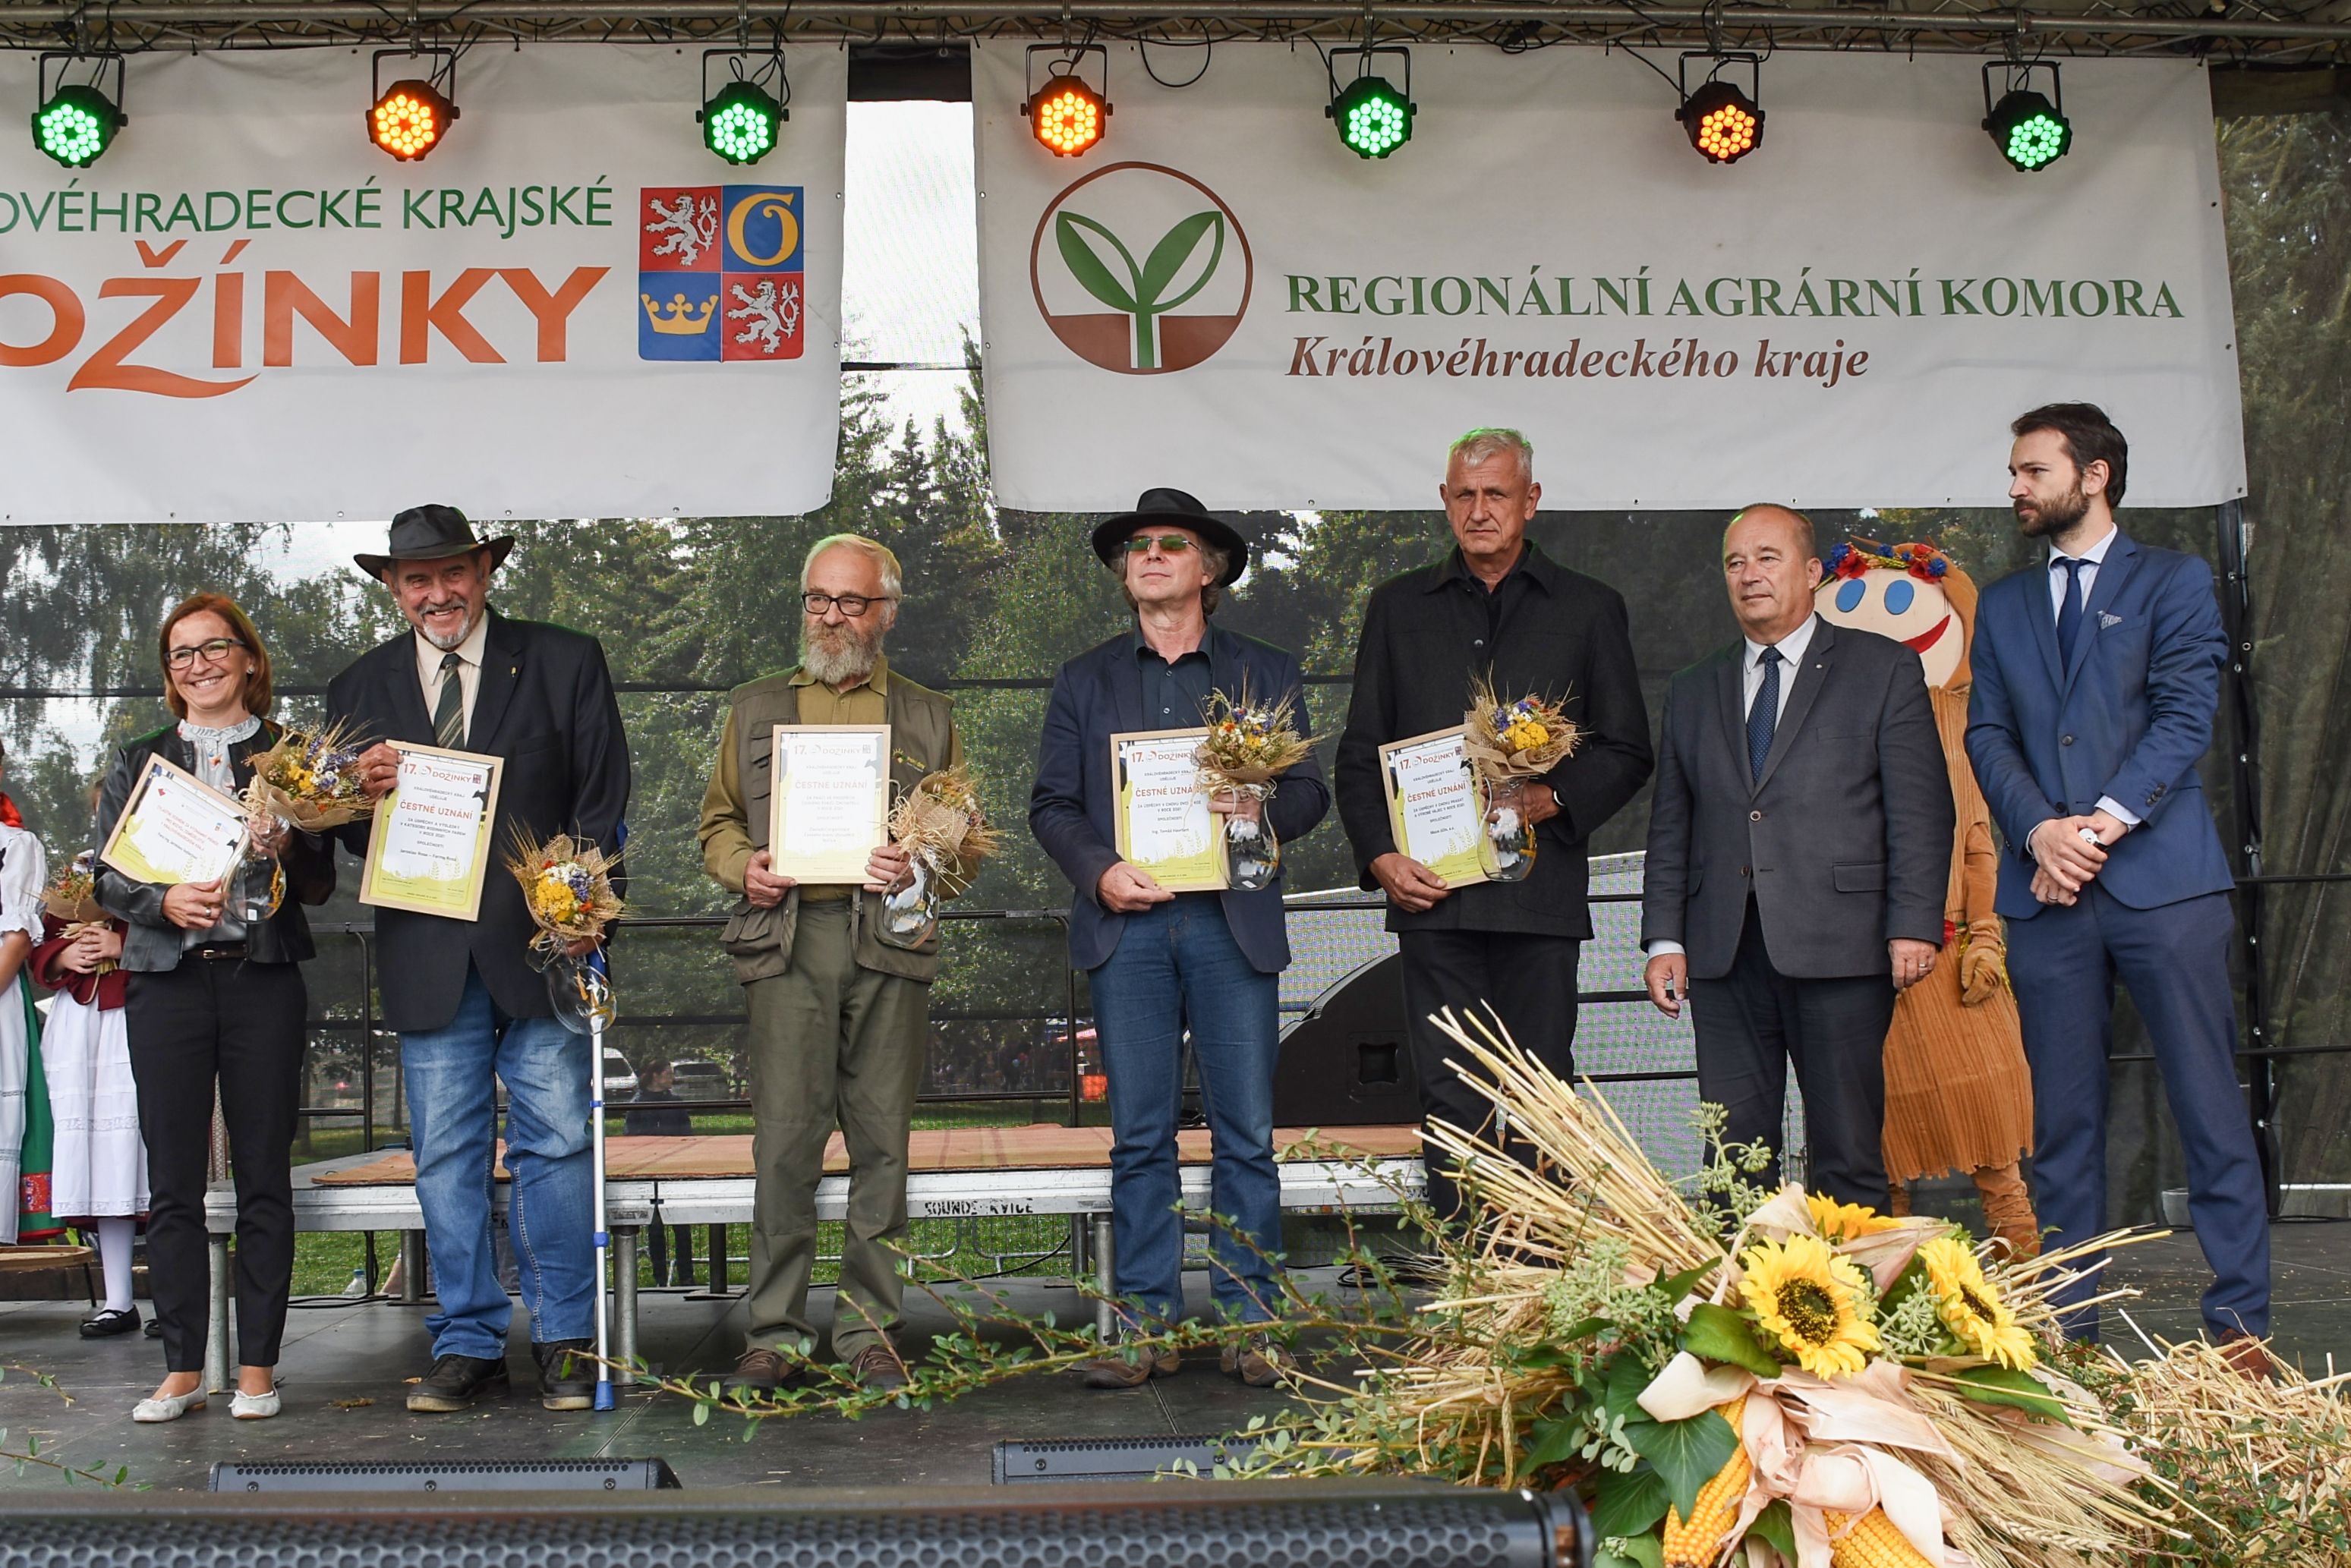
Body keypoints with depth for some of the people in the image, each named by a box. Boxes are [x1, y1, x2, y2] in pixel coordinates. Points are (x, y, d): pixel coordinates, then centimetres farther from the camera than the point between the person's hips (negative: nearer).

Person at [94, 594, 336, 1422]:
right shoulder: (139, 762, 13)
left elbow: (322, 885, 6)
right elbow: (106, 875, 8)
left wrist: (288, 849, -14)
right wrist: (164, 901, -12)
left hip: (263, 979, -1)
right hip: (165, 981, 1)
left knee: (264, 1178, 1)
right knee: (172, 1182, 2)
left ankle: (257, 1367, 9)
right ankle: (183, 1369, 10)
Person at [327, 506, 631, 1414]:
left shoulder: (566, 664, 5)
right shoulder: (360, 689, 12)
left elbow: (603, 798, 2)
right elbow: (350, 835, 13)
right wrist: (365, 793, -11)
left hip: (538, 942, -2)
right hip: (427, 958, 2)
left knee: (555, 1144, -1)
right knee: (446, 1158, 5)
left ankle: (564, 1343, 9)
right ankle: (467, 1347, 14)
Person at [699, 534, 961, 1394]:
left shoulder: (929, 718, 16)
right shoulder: (755, 710, 18)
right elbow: (718, 822, 20)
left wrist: (921, 864, -7)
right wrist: (742, 866, -1)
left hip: (891, 939, 0)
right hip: (787, 937, 0)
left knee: (881, 1140, 1)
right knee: (784, 1138, -6)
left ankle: (869, 1332, 8)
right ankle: (774, 1334, 2)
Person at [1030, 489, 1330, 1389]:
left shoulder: (1266, 674, 14)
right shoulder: (1084, 682, 16)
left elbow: (1310, 791, 10)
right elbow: (1052, 803, 11)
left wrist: (1261, 810, -12)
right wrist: (1100, 872, -6)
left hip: (1233, 925, -1)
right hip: (1127, 927, 1)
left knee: (1246, 1136, -1)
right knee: (1140, 1137, 1)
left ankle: (1250, 1325, 7)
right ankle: (1143, 1328, 7)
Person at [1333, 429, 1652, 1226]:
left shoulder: (1589, 608, 12)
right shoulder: (1398, 607, 15)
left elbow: (1626, 749, 10)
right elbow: (1359, 754, 13)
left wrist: (1553, 798, -9)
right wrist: (1379, 855, -2)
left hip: (1540, 889, -1)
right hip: (1431, 887, 1)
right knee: (1449, 1095, 0)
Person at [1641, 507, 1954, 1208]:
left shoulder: (1885, 670, 7)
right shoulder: (1693, 692, 19)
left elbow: (1921, 810, 1)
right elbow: (1670, 827, 17)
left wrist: (1915, 925, -9)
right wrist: (1664, 938, 7)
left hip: (1840, 946, -3)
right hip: (1724, 953, 4)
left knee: (1847, 1157, -1)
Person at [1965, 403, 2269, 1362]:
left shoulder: (2173, 582, 7)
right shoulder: (2002, 605, 19)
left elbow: (2185, 716, -4)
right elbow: (1987, 733, 9)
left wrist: (2104, 823, -13)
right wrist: (2040, 831, -9)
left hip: (2162, 878, -3)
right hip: (2047, 888, 3)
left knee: (2209, 1105, -3)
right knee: (2062, 1120, 4)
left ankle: (2239, 1321, 4)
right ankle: (2069, 1326, 10)